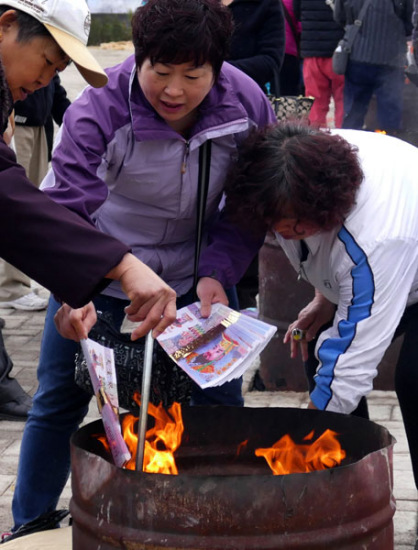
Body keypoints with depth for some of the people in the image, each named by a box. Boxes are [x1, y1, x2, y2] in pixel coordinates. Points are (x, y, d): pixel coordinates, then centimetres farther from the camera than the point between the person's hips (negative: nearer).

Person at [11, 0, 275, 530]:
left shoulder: (246, 104, -18)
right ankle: (29, 526, 26)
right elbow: (67, 209, -24)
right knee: (59, 399, 5)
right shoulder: (97, 109, -26)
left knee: (219, 398, 5)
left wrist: (217, 271, -19)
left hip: (192, 272, 2)